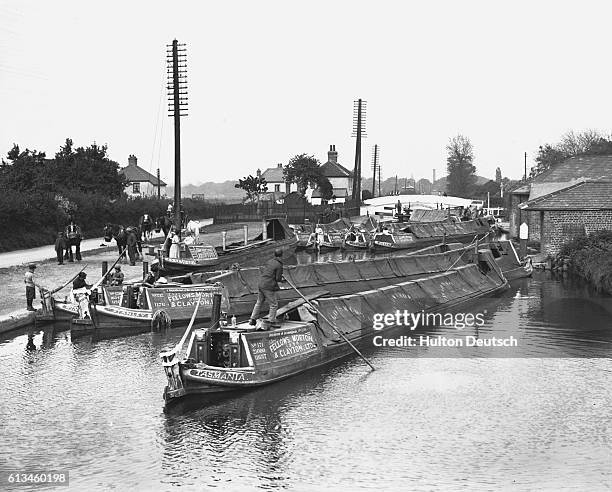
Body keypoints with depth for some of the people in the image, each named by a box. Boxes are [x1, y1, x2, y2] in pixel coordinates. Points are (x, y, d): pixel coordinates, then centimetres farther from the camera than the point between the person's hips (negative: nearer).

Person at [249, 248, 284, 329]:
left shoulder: (269, 261, 10)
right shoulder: (279, 265, -12)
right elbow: (278, 279, -14)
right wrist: (281, 278, 10)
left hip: (261, 284, 8)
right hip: (269, 287, -8)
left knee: (259, 302, 18)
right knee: (274, 304, 2)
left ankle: (252, 320, 23)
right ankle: (272, 322, 3)